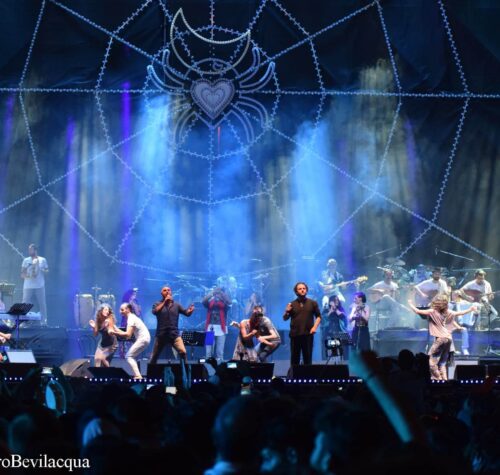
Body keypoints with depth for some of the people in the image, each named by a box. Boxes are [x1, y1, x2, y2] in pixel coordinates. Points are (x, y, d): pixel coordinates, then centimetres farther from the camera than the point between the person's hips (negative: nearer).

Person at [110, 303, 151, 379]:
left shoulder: (131, 318, -13)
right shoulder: (131, 317, 16)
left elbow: (128, 334, -23)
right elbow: (128, 334, 13)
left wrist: (114, 333, -21)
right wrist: (117, 330, 9)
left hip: (143, 339, -10)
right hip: (144, 339, 10)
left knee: (129, 356, -9)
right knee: (132, 357, 16)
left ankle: (138, 376, -18)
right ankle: (137, 375, 12)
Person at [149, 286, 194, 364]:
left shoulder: (176, 305, 9)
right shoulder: (158, 304, 5)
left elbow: (187, 313, 1)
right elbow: (155, 312, -16)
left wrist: (190, 310, -23)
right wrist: (164, 302, -21)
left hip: (174, 334, 0)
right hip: (161, 334, 0)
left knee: (183, 352, -19)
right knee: (154, 356, 9)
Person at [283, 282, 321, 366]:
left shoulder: (312, 303, 7)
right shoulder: (292, 304, 7)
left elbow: (318, 316, 10)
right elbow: (285, 318, 8)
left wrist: (315, 327, -4)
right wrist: (287, 311, -12)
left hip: (308, 334, 0)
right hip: (295, 334, 0)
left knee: (308, 357, 2)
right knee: (294, 358, 2)